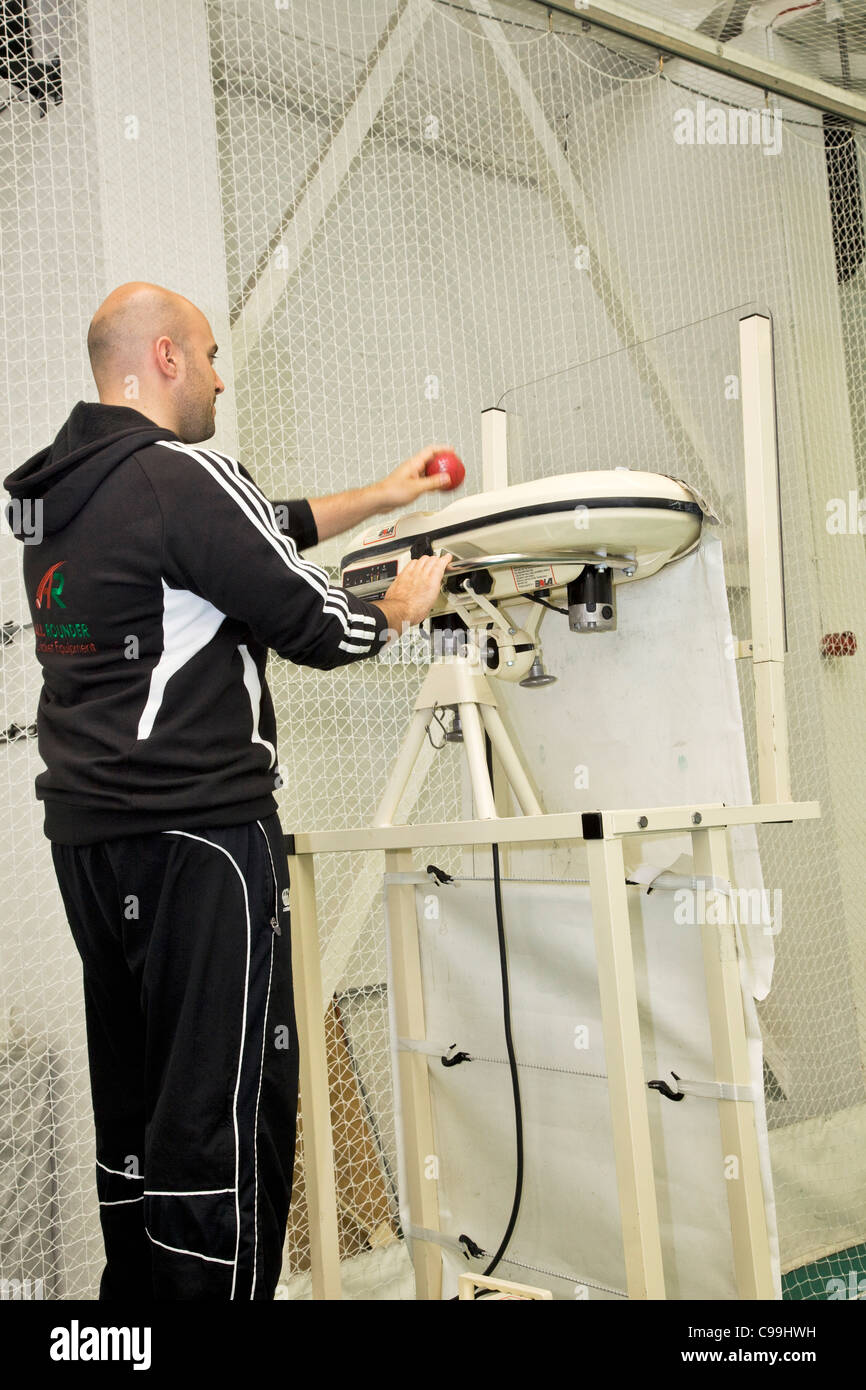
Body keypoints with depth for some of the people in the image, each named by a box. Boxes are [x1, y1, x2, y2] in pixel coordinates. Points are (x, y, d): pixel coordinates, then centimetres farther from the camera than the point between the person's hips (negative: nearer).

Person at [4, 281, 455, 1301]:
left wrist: (379, 495, 27)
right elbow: (317, 625, -10)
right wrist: (401, 607, 10)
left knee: (132, 1097, 16)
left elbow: (260, 532, 23)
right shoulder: (183, 478, -12)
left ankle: (135, 1286, 27)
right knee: (227, 1104, -4)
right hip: (194, 834, -9)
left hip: (86, 834, 9)